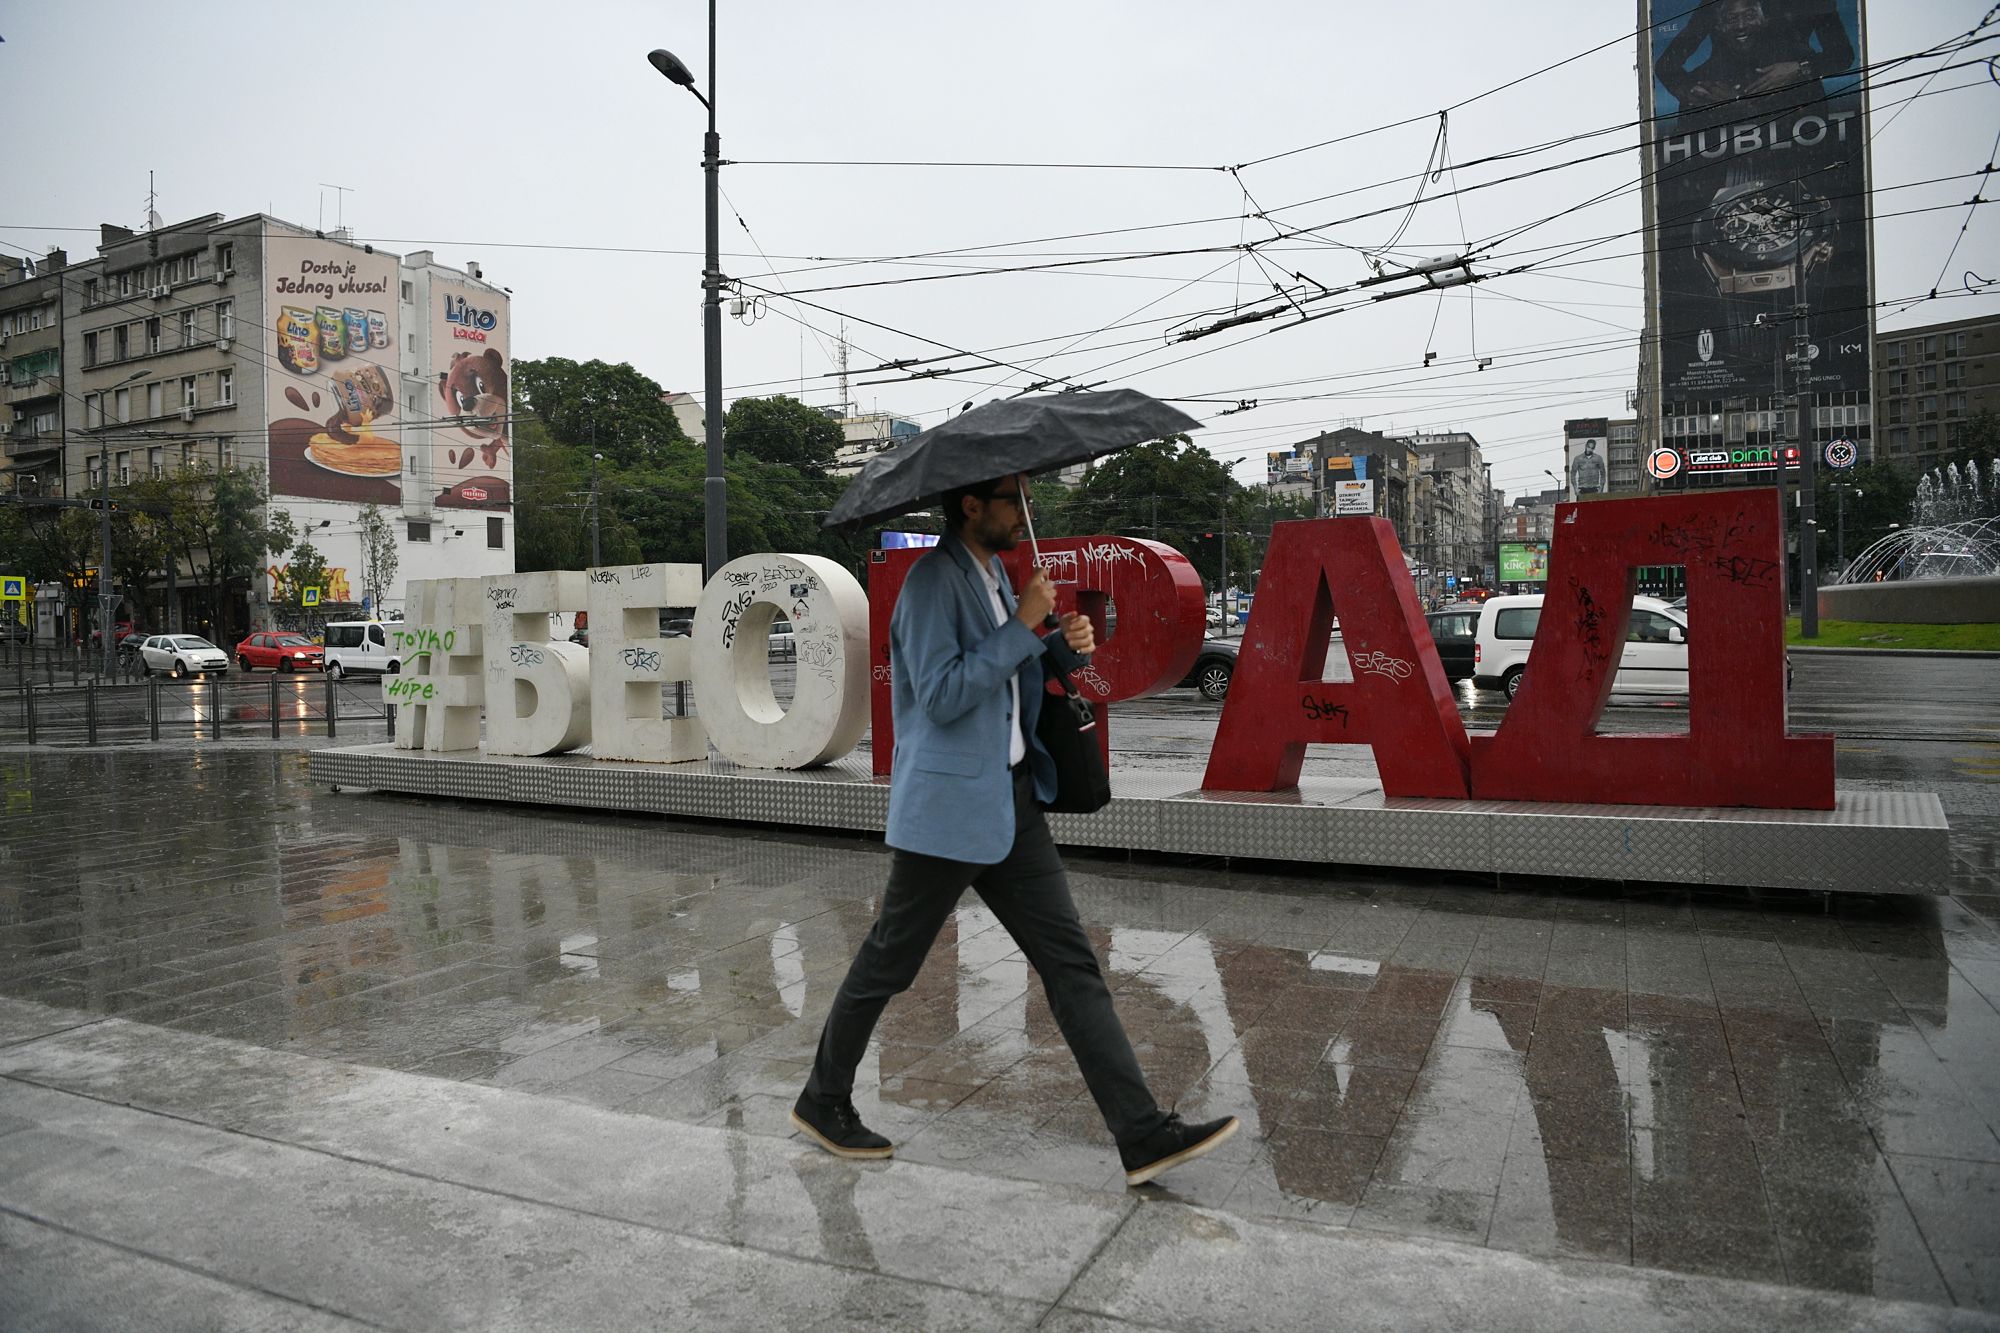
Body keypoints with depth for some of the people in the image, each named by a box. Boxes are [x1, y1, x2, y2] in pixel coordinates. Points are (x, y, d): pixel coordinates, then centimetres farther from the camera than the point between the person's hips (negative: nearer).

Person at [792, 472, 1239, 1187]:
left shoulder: (991, 575, 15)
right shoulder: (931, 579, -13)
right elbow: (942, 695, -22)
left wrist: (1066, 647, 3)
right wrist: (1023, 626, -18)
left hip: (1012, 801, 8)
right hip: (948, 808, -8)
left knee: (1072, 962, 4)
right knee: (887, 964, 8)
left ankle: (1143, 1134, 7)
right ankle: (822, 1102, 29)